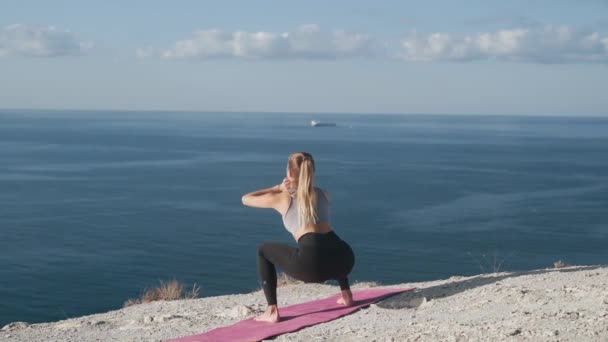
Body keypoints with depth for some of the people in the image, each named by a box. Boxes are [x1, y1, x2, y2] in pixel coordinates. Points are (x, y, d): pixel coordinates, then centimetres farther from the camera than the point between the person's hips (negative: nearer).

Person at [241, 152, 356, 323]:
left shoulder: (283, 198, 14)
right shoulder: (324, 194, 25)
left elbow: (246, 199, 30)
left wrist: (278, 188, 33)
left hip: (313, 264, -5)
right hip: (344, 260, 5)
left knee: (264, 250, 21)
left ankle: (272, 311, 9)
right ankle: (346, 294, 31)